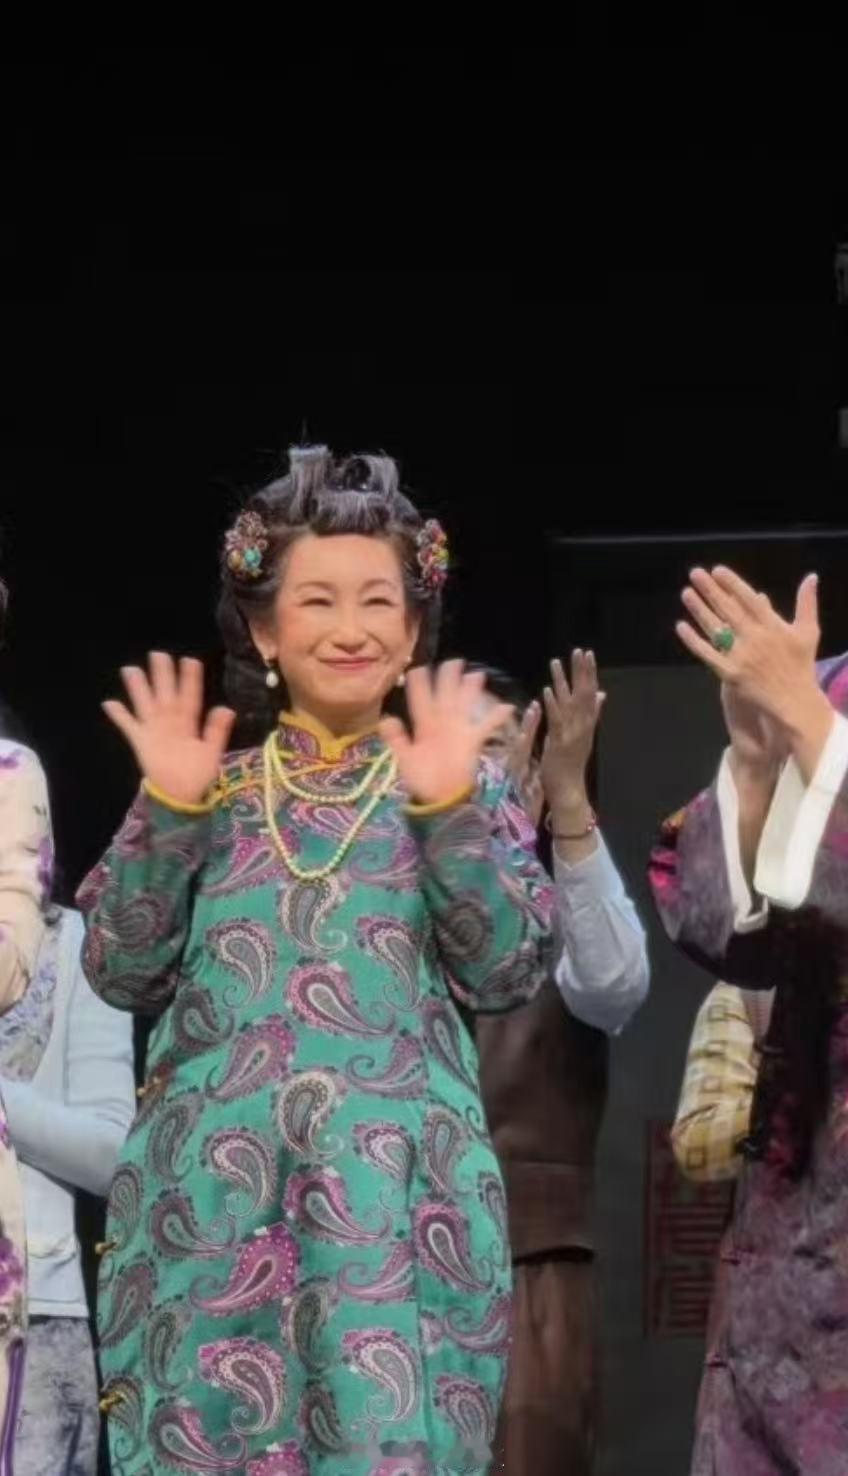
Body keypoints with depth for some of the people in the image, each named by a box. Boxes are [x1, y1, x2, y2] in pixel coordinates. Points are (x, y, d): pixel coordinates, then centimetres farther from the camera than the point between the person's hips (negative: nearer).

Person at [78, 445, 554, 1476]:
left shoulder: (463, 787, 9)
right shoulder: (214, 788, 12)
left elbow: (508, 973, -1)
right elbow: (120, 973, 5)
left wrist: (450, 807, -10)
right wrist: (166, 811, -5)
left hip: (395, 1190, -1)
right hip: (215, 1185, 1)